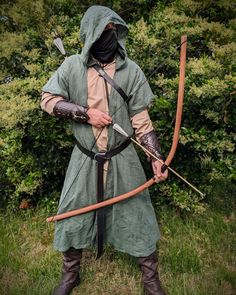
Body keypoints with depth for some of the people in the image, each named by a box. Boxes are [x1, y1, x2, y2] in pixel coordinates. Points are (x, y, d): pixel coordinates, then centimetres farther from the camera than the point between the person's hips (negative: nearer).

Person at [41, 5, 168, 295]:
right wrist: (86, 113, -16)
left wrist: (156, 158, -11)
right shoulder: (72, 66, -3)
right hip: (85, 159, 1)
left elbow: (141, 119, -3)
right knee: (72, 218, 13)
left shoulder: (131, 70, -4)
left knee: (138, 219, 9)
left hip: (122, 159, 0)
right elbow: (48, 99, -3)